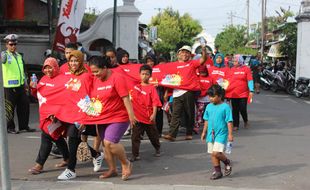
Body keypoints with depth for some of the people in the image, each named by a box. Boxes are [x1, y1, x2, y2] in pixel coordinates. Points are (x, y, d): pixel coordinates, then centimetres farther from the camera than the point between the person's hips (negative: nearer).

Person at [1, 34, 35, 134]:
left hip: (20, 86, 7)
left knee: (24, 105, 10)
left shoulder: (19, 56, 16)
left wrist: (25, 82, 21)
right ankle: (9, 128, 11)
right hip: (9, 87, -7)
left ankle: (24, 126, 21)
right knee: (9, 108, 0)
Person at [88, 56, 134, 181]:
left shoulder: (116, 78, -15)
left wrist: (131, 115, -18)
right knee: (105, 144, 10)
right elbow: (93, 98, 13)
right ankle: (112, 169, 27)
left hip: (118, 117, -7)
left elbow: (125, 98, -16)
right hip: (102, 118, 7)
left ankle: (126, 163, 4)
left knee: (109, 142, -19)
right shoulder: (95, 80, 4)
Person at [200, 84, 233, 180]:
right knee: (212, 154, 9)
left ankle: (227, 162, 14)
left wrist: (230, 134, -13)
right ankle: (217, 171, 23)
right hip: (211, 134, 6)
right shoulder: (209, 106, 6)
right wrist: (204, 132, 18)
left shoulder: (225, 107, -10)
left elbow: (229, 121, -10)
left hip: (221, 134, -6)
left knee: (216, 153, -15)